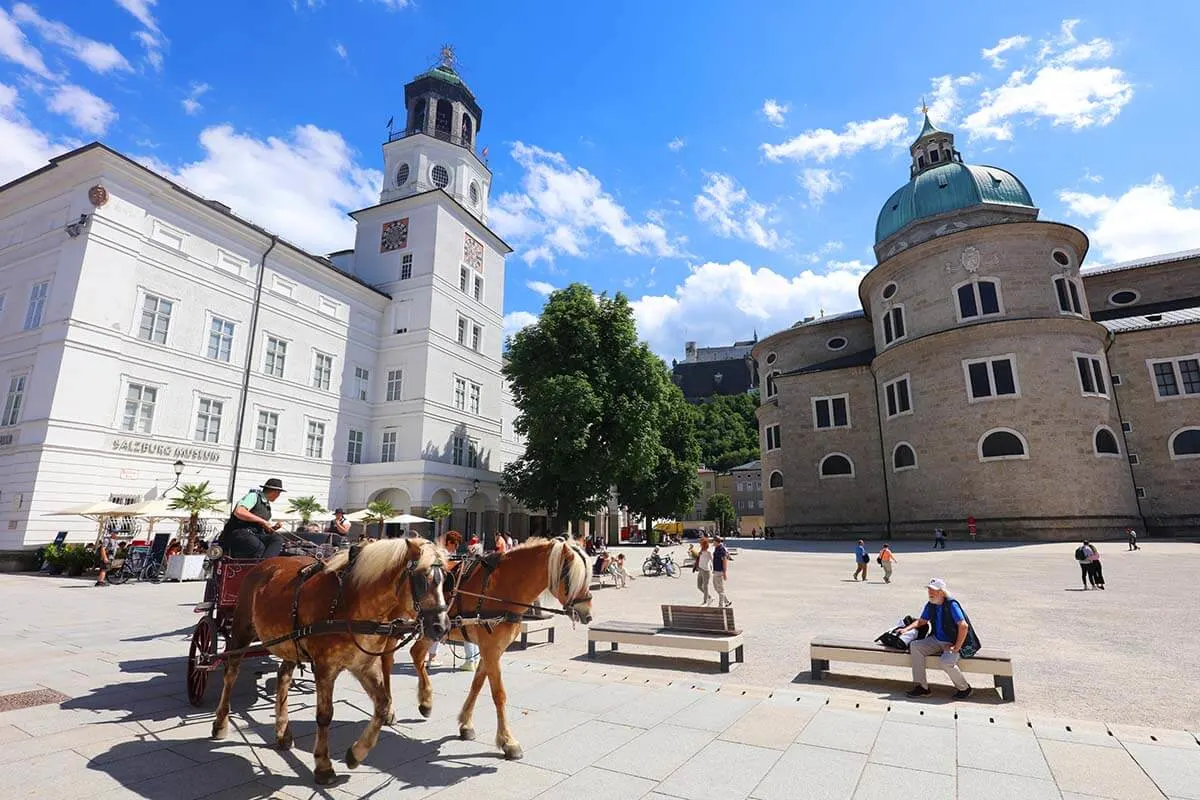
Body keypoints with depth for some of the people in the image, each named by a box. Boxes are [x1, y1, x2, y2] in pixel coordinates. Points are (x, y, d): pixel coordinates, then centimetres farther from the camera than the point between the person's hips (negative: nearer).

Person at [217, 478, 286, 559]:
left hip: (255, 534, 7)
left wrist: (275, 526, 4)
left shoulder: (267, 506, 22)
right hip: (238, 532, -7)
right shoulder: (254, 496, -2)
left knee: (278, 539, -18)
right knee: (259, 547, -34)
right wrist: (262, 521, -18)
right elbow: (238, 512, -21)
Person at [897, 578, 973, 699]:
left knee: (946, 662, -32)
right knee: (915, 646, -11)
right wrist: (906, 629, 0)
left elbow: (964, 626, -22)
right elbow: (921, 621, 14)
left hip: (952, 643, -7)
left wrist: (957, 647, -21)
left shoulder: (951, 604, -19)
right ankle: (922, 686, -8)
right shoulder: (930, 605, 2)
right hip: (936, 640, 7)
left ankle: (964, 688, 0)